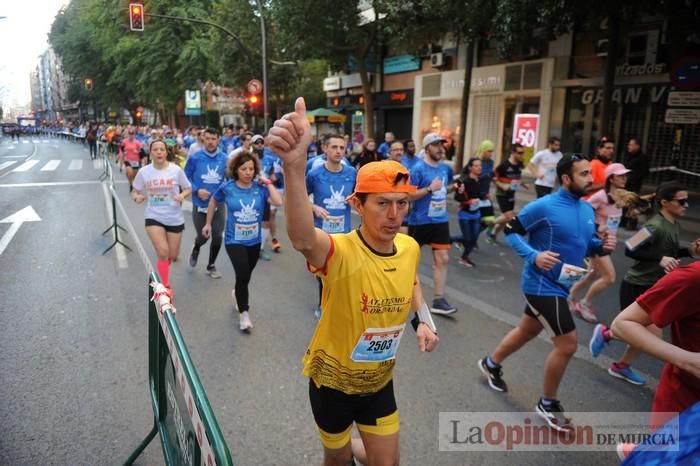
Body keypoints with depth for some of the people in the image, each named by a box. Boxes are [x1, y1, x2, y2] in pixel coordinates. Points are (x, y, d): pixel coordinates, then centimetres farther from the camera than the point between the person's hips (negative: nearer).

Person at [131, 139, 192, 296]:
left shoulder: (176, 170, -8)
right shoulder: (144, 172, -4)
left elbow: (188, 189, 2)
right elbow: (134, 191, 7)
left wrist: (182, 195, -20)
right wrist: (137, 197, -16)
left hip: (175, 218, 1)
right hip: (153, 217, -1)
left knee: (173, 256, 11)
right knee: (163, 252, -14)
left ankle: (163, 265, 48)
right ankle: (166, 286, 5)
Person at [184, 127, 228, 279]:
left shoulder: (225, 159, -4)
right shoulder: (195, 157, -8)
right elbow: (186, 178, -1)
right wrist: (197, 190, -16)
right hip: (200, 204, -1)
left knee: (217, 237, 3)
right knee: (203, 236, 5)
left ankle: (211, 266, 26)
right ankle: (195, 250, 43)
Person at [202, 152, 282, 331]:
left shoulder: (260, 188, -9)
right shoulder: (227, 188, -9)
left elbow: (279, 202, -23)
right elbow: (213, 202, 9)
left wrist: (267, 182, -17)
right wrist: (208, 224, 14)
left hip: (254, 241, 3)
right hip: (234, 241, -2)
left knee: (245, 276, 19)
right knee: (243, 275, -18)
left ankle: (237, 293, 54)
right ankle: (244, 313, 3)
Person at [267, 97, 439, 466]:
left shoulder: (410, 248, -11)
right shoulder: (341, 253, -31)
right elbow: (302, 239, -56)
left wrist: (422, 320, -4)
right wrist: (295, 164, -72)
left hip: (379, 381, 4)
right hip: (332, 380, -4)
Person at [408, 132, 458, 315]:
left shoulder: (446, 168, 6)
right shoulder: (418, 168, -14)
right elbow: (408, 195, -18)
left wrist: (454, 187, 2)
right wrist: (430, 189, -26)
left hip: (441, 220, 5)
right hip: (420, 221, -5)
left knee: (442, 259, -1)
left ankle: (438, 300, 4)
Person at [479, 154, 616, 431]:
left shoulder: (587, 210, 6)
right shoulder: (544, 206, -18)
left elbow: (586, 242, 18)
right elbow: (510, 231, -13)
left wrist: (603, 245, -5)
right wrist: (534, 256, -27)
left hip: (558, 285, 9)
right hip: (542, 285, -9)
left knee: (528, 331, 24)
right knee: (567, 344, -7)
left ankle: (491, 364, 48)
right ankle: (547, 404, 15)